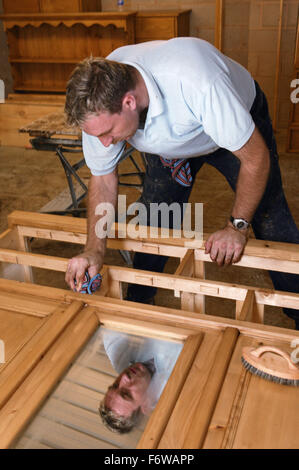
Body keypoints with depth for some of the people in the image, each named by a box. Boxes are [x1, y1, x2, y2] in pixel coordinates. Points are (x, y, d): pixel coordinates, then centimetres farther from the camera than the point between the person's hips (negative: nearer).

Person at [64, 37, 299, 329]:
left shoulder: (196, 83, -46)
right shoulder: (99, 105, -29)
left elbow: (255, 156, -33)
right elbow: (103, 177, -15)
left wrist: (237, 226, -29)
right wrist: (94, 250, -27)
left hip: (241, 121, -3)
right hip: (170, 143, 4)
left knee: (272, 226, -8)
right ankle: (136, 305, 21)